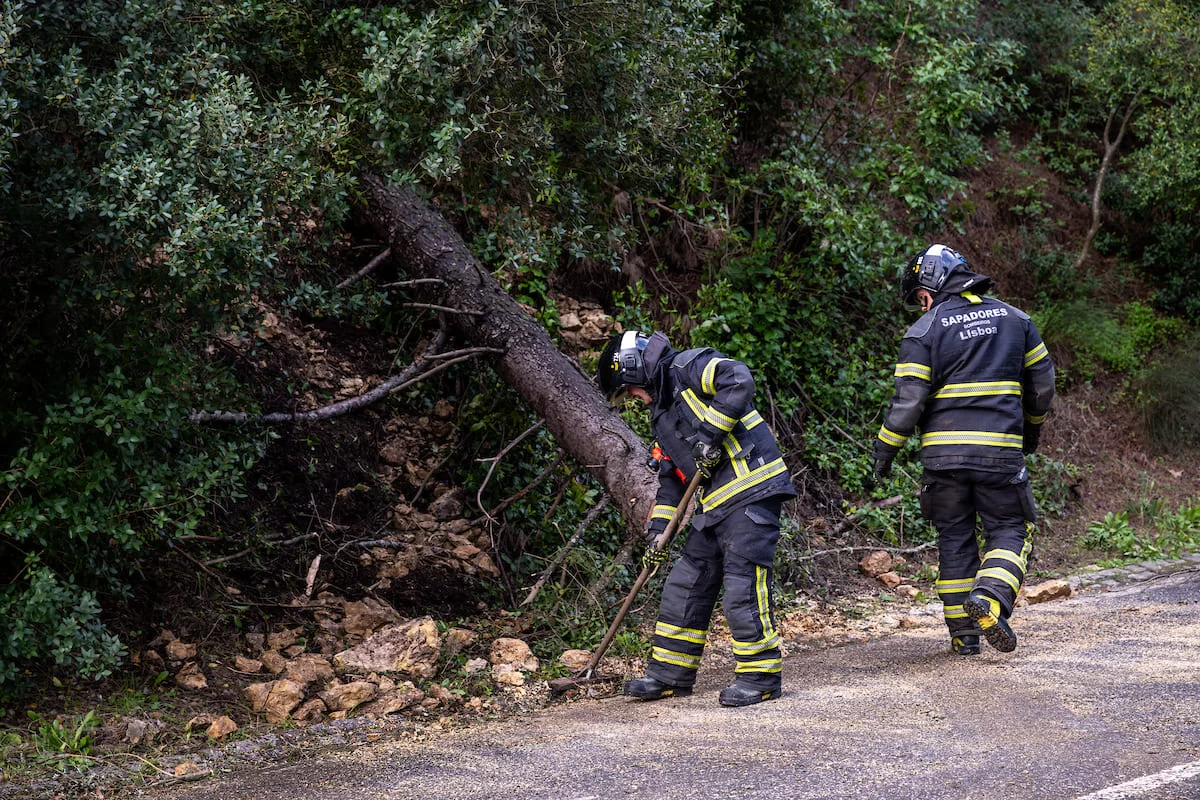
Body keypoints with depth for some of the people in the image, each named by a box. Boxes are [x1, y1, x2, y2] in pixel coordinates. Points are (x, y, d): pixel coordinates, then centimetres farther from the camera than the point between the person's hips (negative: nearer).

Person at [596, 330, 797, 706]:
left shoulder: (690, 367, -6)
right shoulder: (662, 413, 22)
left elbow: (739, 381, -24)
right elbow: (671, 476, 24)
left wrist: (710, 431, -20)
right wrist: (658, 527, 16)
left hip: (751, 491, -10)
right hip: (714, 503, 10)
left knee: (744, 582, -11)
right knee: (685, 583, 12)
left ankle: (761, 675, -1)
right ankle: (670, 673, 22)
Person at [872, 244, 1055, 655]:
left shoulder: (924, 331, -4)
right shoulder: (1014, 318, 9)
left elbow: (908, 400, -9)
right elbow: (1042, 382, 14)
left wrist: (884, 448, 3)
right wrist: (1032, 426, 30)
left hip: (943, 451, -1)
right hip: (1000, 451, 1)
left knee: (954, 540, 10)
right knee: (1009, 532, 8)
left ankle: (963, 634, 11)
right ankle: (989, 599, -19)